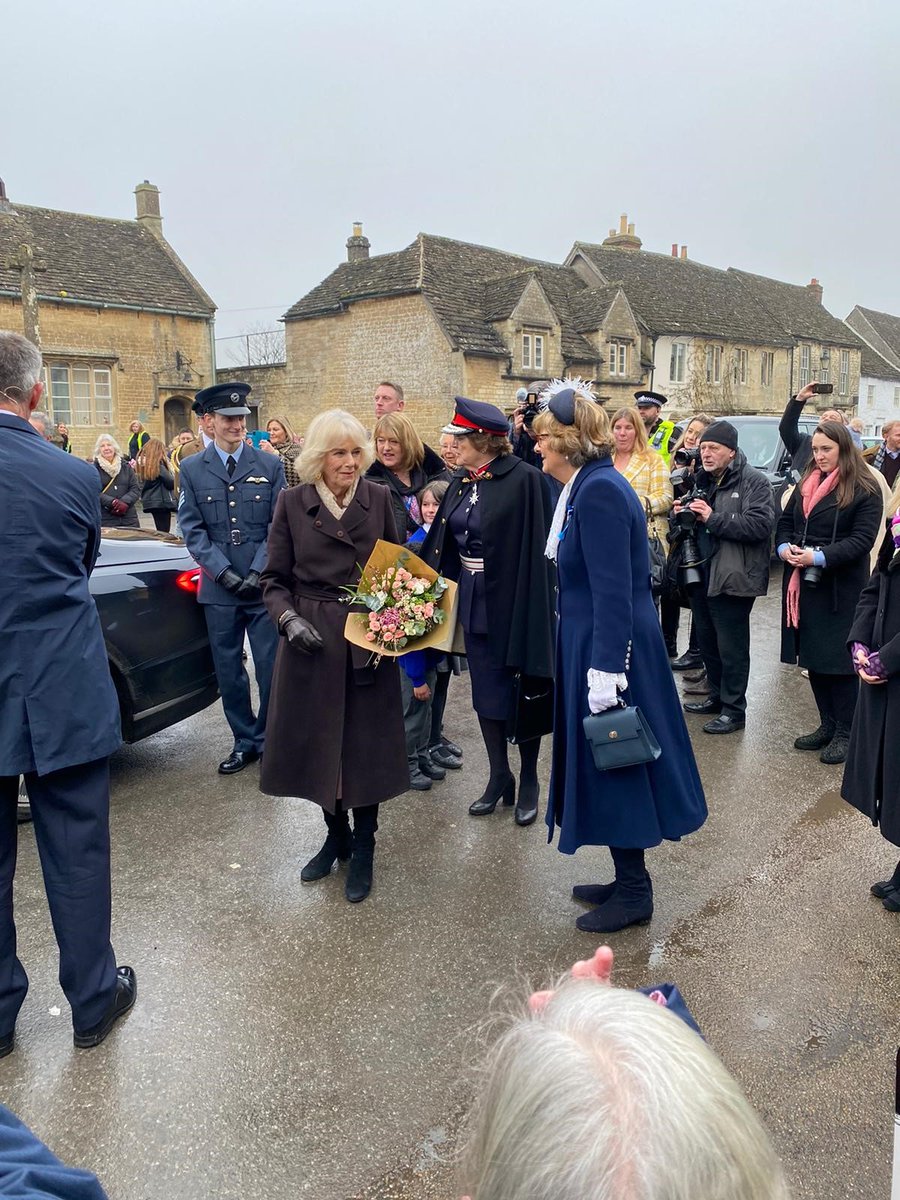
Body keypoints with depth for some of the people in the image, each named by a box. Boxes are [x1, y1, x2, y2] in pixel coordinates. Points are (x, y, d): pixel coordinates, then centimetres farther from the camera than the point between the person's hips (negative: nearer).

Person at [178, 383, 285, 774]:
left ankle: (269, 739, 20)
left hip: (265, 585, -1)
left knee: (272, 667, 2)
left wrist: (259, 570, -10)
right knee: (228, 669, 9)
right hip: (219, 587, 1)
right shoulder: (192, 469, 5)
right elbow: (192, 529, 1)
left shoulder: (270, 466, 4)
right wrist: (223, 571, -10)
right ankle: (244, 741, 23)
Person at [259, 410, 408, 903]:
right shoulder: (292, 502, -1)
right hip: (311, 640, 1)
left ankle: (363, 850, 24)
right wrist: (288, 619, -14)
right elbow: (274, 578, 3)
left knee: (365, 744, 6)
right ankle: (336, 836, 33)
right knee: (319, 742, 10)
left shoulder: (379, 498, 0)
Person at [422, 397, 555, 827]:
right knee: (486, 693, 13)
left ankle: (528, 781, 24)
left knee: (522, 691, 7)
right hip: (472, 599, 7)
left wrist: (522, 609, -20)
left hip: (512, 602, -7)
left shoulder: (522, 480, -15)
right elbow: (442, 541, 8)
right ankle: (499, 776, 28)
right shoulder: (463, 482, 7)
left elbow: (533, 549, -17)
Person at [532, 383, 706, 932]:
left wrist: (605, 671, -23)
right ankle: (629, 880, 33)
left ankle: (635, 894, 21)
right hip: (599, 644, 10)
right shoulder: (594, 485, 10)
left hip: (609, 650, -10)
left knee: (612, 768, 4)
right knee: (609, 766, 18)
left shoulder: (598, 491, -19)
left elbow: (613, 591, -23)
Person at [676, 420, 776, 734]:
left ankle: (733, 709, 10)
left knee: (731, 648, -1)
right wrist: (684, 513, 4)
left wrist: (713, 518, -22)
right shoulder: (701, 479, 15)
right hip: (701, 575, 8)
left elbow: (760, 525, -22)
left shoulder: (754, 482, -9)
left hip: (731, 578, -8)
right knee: (707, 642, 17)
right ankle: (717, 696, 31)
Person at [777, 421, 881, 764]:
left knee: (839, 658, -2)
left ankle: (845, 733, 10)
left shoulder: (864, 491, -6)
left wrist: (819, 557, -24)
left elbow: (862, 539, -13)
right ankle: (827, 725, 24)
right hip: (803, 583, 6)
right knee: (813, 657, 11)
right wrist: (784, 548, -7)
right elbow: (785, 523, 14)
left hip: (841, 588, -6)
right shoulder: (805, 485, 14)